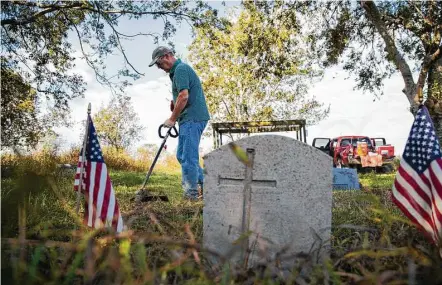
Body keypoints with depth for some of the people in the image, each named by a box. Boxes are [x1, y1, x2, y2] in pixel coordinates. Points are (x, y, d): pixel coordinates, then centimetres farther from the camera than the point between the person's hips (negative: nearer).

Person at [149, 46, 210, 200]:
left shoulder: (180, 69, -11)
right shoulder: (179, 69, 22)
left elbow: (184, 96, -21)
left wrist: (172, 119, -12)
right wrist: (175, 103, 7)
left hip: (192, 118, -11)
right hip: (192, 118, 11)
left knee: (187, 156, -6)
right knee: (182, 155, 14)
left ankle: (191, 194, 3)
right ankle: (204, 184, 18)